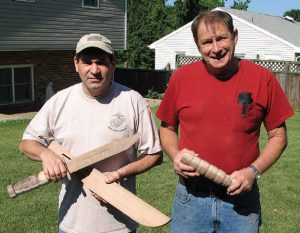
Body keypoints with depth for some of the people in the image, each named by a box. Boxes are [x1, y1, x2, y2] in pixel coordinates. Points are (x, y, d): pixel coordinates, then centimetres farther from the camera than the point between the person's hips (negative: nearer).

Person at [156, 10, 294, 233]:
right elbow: (167, 128, 9)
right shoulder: (182, 77, -3)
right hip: (190, 197, 1)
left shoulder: (262, 78, -5)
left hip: (241, 198, 0)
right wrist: (175, 155, -10)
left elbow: (278, 136, 2)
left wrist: (253, 171, -12)